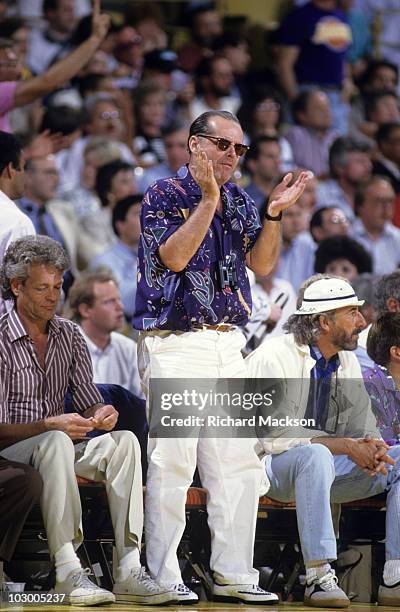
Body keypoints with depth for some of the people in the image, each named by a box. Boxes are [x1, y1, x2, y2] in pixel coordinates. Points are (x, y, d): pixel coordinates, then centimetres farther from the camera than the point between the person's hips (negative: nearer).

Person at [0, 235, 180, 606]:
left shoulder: (69, 335, 12)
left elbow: (86, 396, 11)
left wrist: (100, 413, -14)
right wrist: (49, 425, -28)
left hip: (58, 446, 6)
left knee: (124, 440, -22)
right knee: (57, 442, -38)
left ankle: (129, 569, -34)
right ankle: (67, 571, -46)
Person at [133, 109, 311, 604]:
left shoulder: (239, 201, 16)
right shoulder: (164, 196, -2)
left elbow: (261, 263, 10)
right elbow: (175, 256, -16)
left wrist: (273, 213, -3)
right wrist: (209, 200, -20)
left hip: (228, 342, 6)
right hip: (175, 341, -6)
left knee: (239, 462, 4)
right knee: (173, 461, -8)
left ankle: (233, 575, 10)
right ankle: (163, 578, -2)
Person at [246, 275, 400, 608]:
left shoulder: (347, 362, 8)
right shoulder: (274, 357, -15)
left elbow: (362, 426, 9)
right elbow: (275, 436, -23)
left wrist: (371, 447, -17)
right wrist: (346, 446, -27)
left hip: (323, 465, 7)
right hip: (270, 467, -7)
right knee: (315, 455, -40)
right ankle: (318, 577, -39)